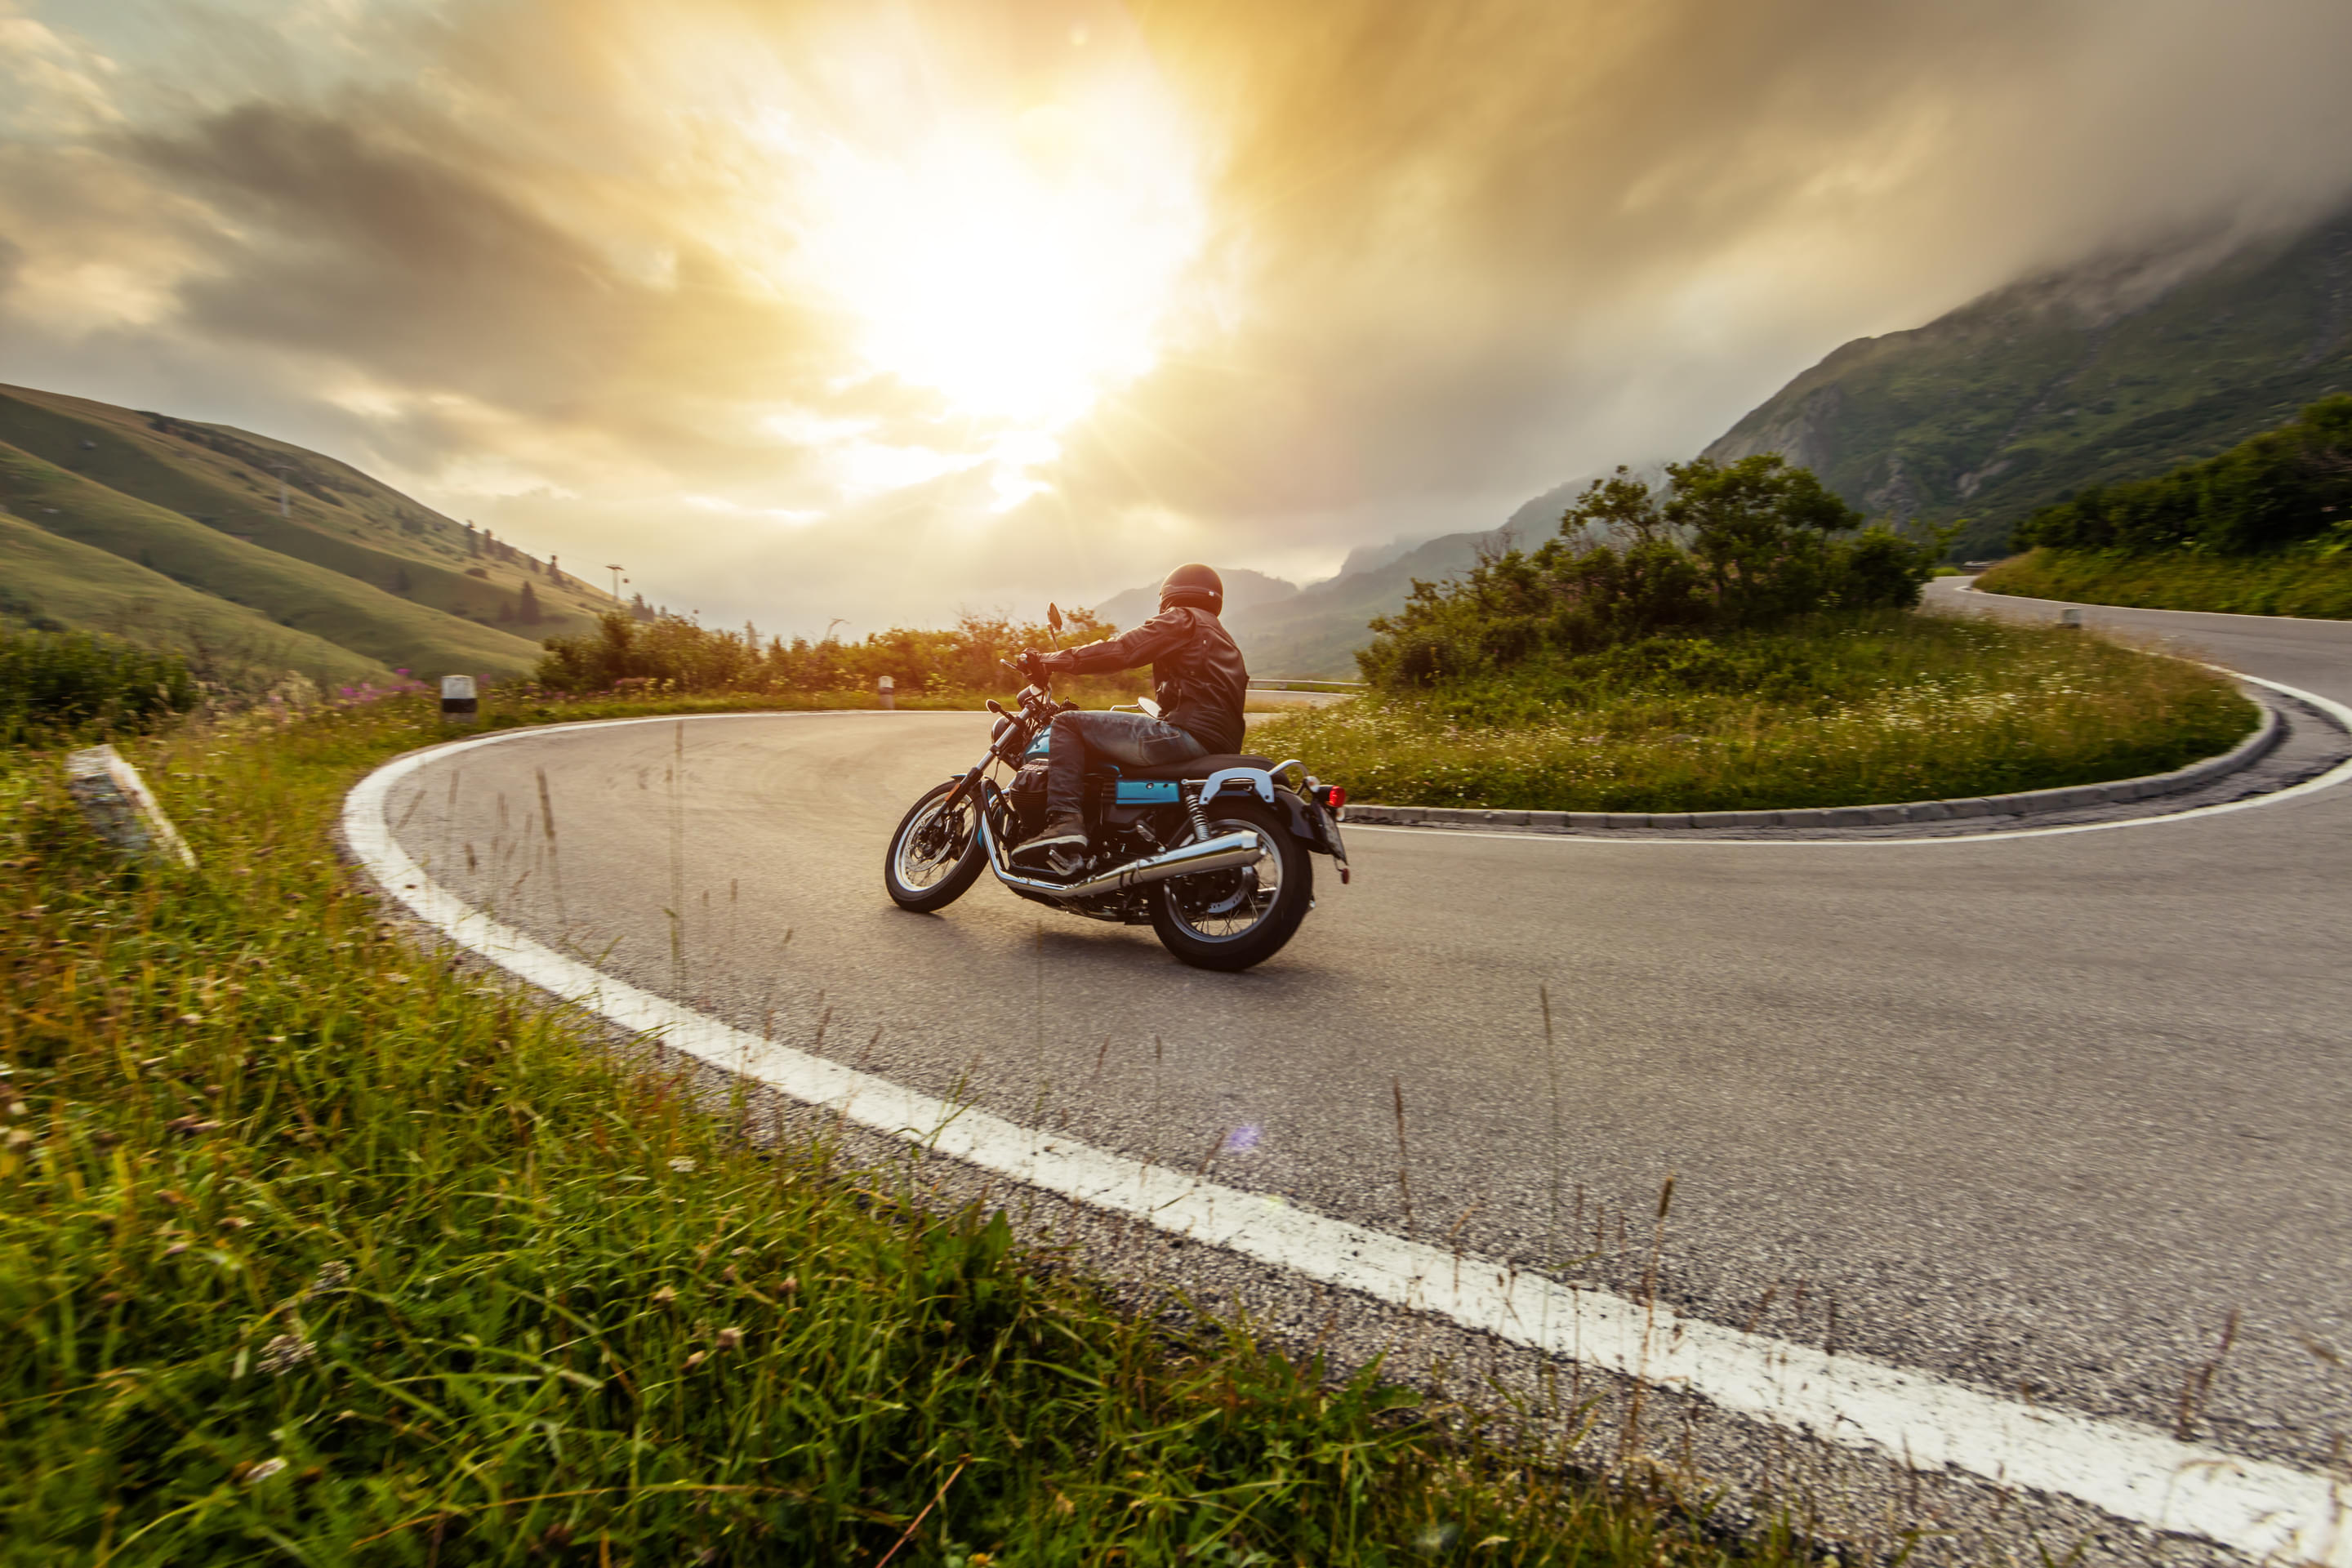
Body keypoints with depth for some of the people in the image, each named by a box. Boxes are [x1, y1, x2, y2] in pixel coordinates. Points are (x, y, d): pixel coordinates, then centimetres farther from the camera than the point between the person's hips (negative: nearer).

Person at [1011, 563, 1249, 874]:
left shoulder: (1180, 619, 4)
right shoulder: (1222, 639, 31)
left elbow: (1119, 651, -7)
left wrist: (1048, 661, 0)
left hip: (1189, 733, -10)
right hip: (1219, 747, 10)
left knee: (1068, 723, -5)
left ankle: (1065, 821, -20)